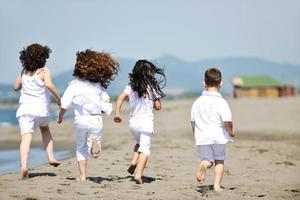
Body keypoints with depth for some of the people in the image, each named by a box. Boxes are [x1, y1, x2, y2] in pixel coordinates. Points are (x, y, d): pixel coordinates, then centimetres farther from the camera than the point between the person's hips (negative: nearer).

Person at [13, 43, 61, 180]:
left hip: (25, 107, 1)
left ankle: (24, 166, -29)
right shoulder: (44, 71, -3)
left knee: (26, 137, -9)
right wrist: (58, 98, -10)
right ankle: (50, 157, 18)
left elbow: (16, 87, 22)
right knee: (45, 129, 29)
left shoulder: (24, 72, 11)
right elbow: (48, 84, -22)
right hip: (41, 108, -1)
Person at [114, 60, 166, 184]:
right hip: (146, 122, -4)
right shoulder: (152, 88, -3)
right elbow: (158, 107, 0)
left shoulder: (131, 86, 3)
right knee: (145, 149, -2)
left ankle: (134, 162, 6)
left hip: (133, 122, 4)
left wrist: (117, 113, -11)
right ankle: (138, 174, -16)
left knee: (139, 143, 29)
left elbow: (121, 97, -11)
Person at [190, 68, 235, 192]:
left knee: (207, 160, 11)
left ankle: (203, 165, -24)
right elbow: (227, 121, -14)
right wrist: (231, 132, 6)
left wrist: (197, 134, 25)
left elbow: (193, 121, 10)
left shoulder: (197, 102, 4)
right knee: (219, 161, 13)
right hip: (218, 137, -2)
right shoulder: (221, 102, -10)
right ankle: (217, 185, 5)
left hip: (202, 138, 3)